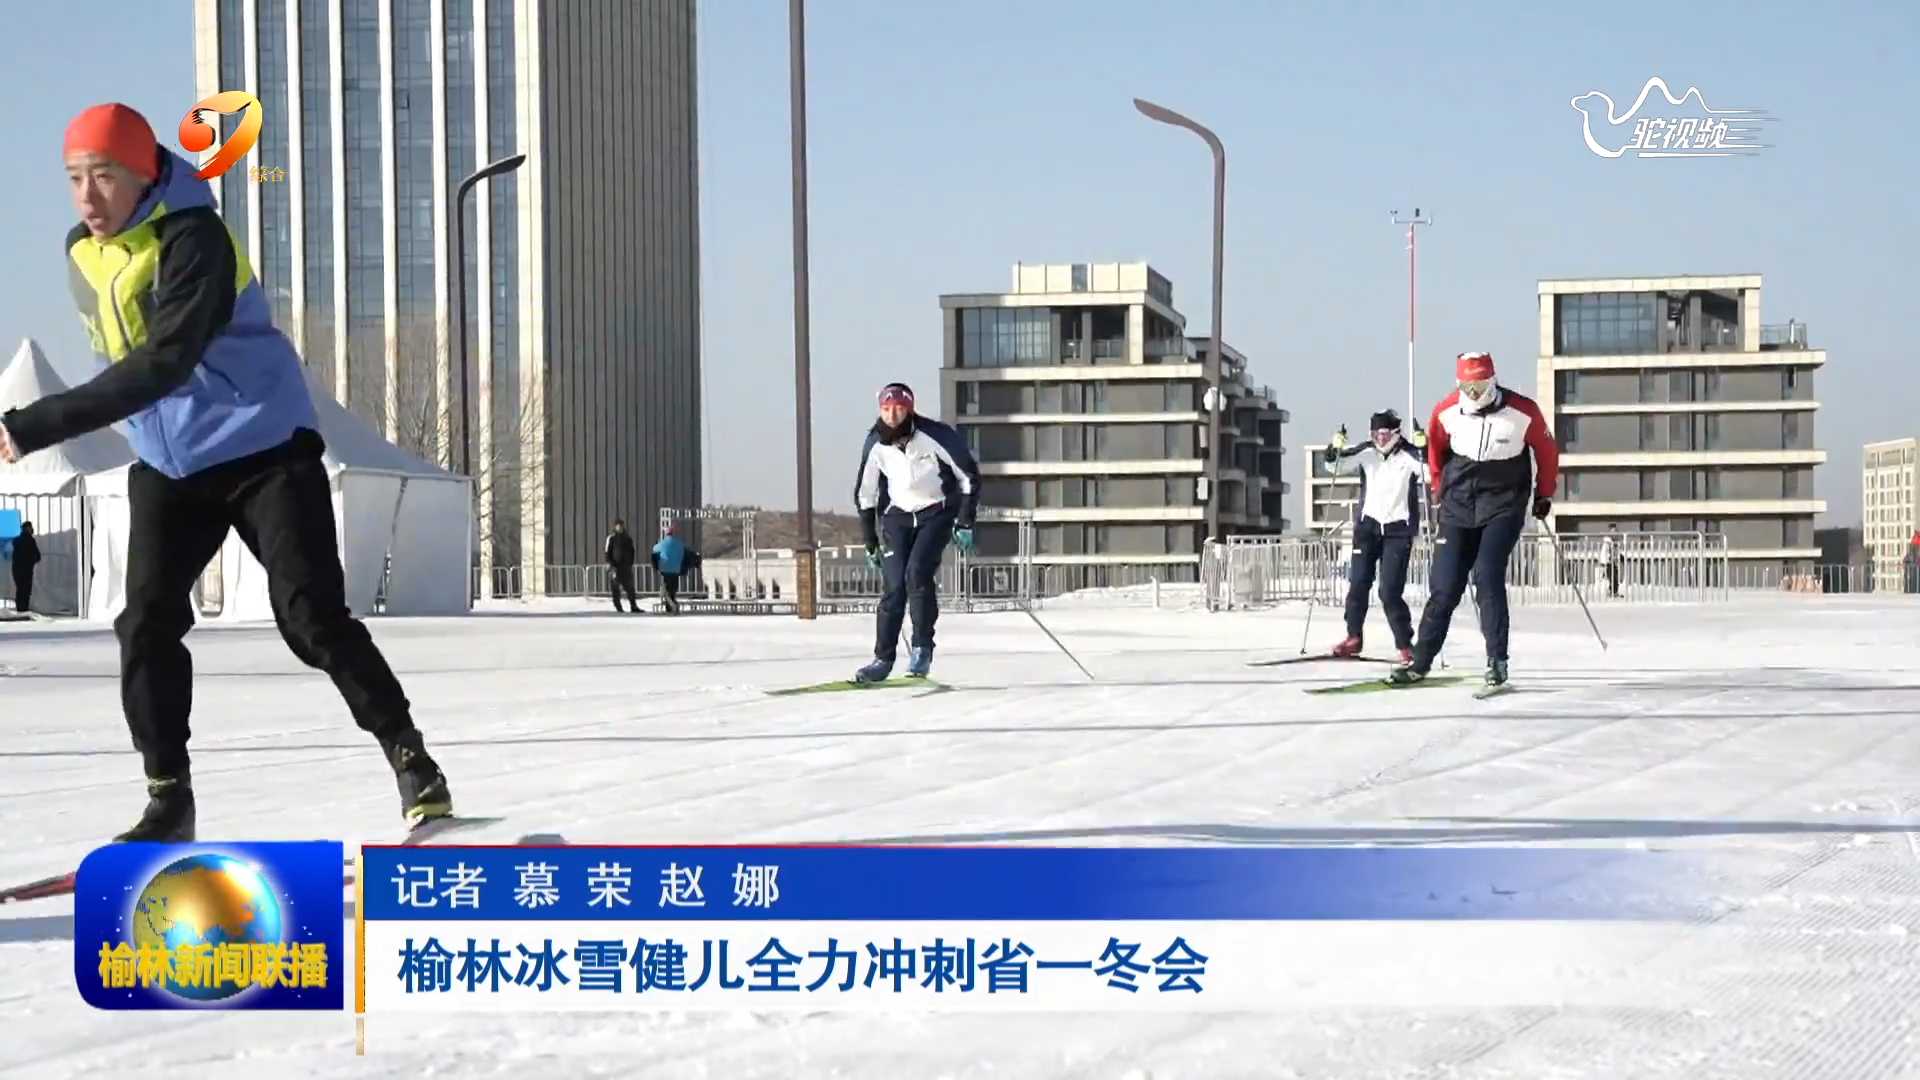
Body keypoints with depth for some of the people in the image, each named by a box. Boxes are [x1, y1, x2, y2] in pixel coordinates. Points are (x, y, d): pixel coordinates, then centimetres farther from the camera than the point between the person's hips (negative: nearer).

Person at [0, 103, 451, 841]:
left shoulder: (193, 236, -22)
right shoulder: (80, 251, 4)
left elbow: (163, 364, -34)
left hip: (264, 449, -7)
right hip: (167, 467, 7)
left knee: (311, 617, -12)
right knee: (146, 625, -4)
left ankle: (410, 758, 3)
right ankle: (167, 799, 6)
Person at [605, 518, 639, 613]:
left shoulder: (628, 538, 12)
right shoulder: (611, 538, -1)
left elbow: (631, 552, 18)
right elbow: (608, 552, -3)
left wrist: (631, 564, 10)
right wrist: (609, 563, -12)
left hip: (626, 566, 4)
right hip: (615, 566, -4)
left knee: (630, 587, 2)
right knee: (615, 588, 0)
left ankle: (634, 606, 3)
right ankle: (618, 607, 6)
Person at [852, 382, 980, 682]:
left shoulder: (935, 437, -19)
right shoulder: (875, 445, -9)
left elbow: (969, 476, -7)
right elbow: (865, 495, 5)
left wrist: (965, 523, -10)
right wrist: (870, 543, 6)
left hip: (937, 513, -3)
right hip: (897, 516, 3)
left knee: (917, 573, -23)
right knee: (895, 586, -7)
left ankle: (922, 648, -9)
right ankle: (883, 659, 3)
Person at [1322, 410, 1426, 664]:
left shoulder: (1409, 455, -8)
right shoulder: (1367, 452, 0)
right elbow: (1335, 466, 4)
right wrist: (1335, 449, -17)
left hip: (1398, 529, -3)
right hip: (1368, 524, 3)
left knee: (1390, 592, -10)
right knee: (1358, 583, 3)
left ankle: (1405, 645, 3)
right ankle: (1354, 637, 19)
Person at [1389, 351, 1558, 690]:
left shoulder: (1523, 412, -13)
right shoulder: (1446, 412, -5)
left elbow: (1546, 450, 4)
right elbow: (1435, 450, 14)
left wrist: (1544, 495, 13)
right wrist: (1439, 494, 19)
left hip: (1504, 506, -3)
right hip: (1458, 506, 3)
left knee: (1487, 576, -19)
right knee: (1445, 586, 1)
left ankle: (1497, 661, -13)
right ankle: (1420, 661, 11)